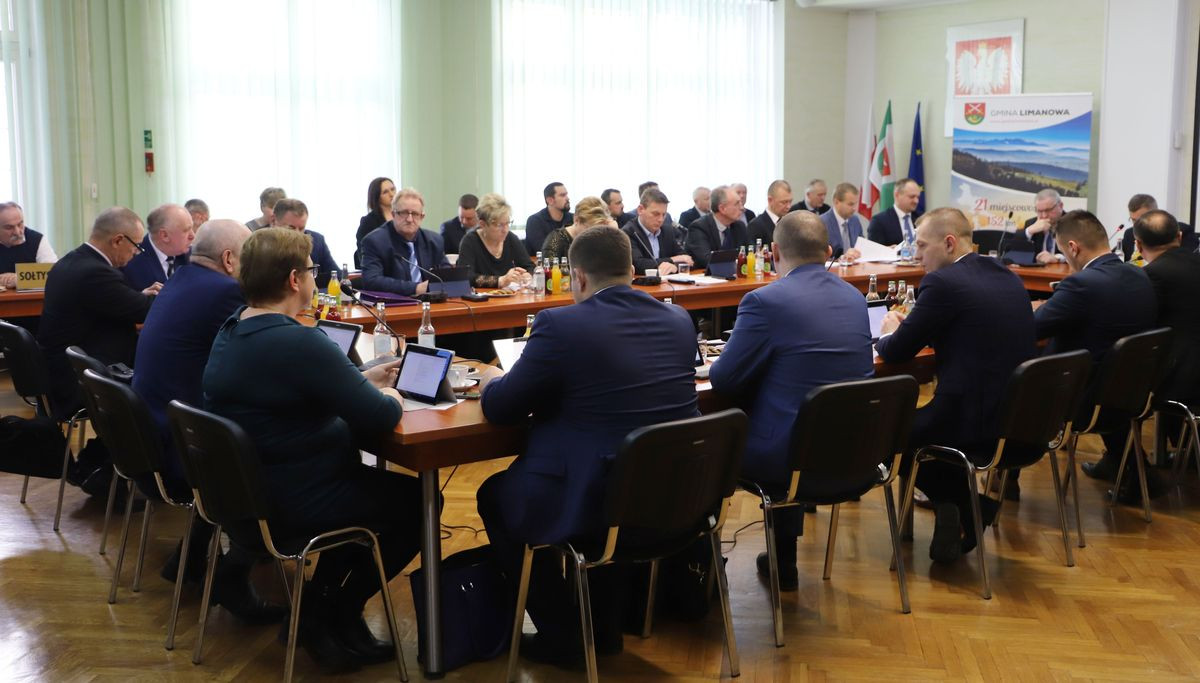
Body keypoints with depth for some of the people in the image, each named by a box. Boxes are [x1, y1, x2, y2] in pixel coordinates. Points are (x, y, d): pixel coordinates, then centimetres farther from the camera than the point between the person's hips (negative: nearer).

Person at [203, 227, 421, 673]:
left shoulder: (230, 332, 5)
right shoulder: (298, 342, -25)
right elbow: (377, 420, -24)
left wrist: (361, 380, 18)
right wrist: (388, 397, -2)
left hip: (237, 495, 10)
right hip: (289, 508, -9)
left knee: (367, 479, 29)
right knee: (417, 500, 9)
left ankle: (319, 606, 26)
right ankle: (335, 616, 14)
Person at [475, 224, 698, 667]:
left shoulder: (561, 324, -14)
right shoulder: (679, 319, 4)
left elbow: (499, 409, -5)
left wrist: (490, 380, 19)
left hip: (597, 503, -6)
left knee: (495, 495, 22)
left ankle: (561, 636, 25)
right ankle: (604, 626, 38)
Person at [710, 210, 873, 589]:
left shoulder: (764, 301, -16)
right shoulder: (855, 298, 6)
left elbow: (723, 379, -11)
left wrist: (720, 362, 13)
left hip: (787, 456, -6)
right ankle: (783, 561, 38)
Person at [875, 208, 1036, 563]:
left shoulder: (942, 282, -13)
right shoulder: (1008, 277, 11)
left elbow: (896, 352, -7)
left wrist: (889, 333, 16)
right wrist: (909, 328, 19)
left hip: (975, 425, -8)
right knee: (919, 418, 32)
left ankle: (953, 502, 21)